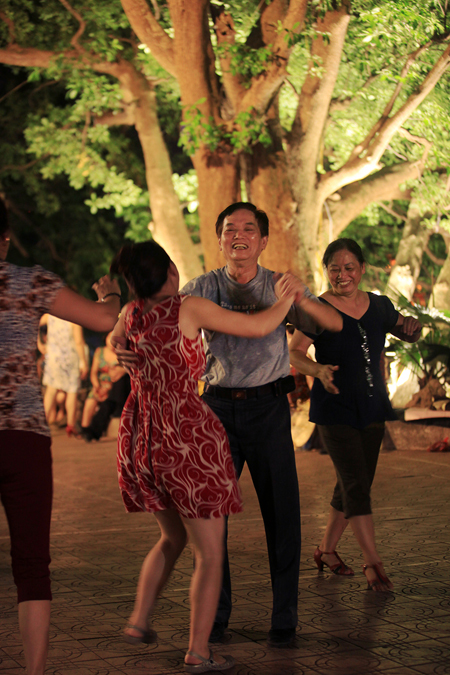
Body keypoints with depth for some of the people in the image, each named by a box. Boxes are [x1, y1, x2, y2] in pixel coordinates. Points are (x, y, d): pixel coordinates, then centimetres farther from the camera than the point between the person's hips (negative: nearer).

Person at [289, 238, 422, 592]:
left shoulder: (379, 306, 5)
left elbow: (409, 334, 17)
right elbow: (294, 353, -13)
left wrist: (412, 326, -7)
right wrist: (318, 370, -32)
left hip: (372, 407, 6)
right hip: (335, 410, -5)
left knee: (353, 485, 12)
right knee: (356, 485, -11)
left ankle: (326, 550, 27)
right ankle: (373, 562, -6)